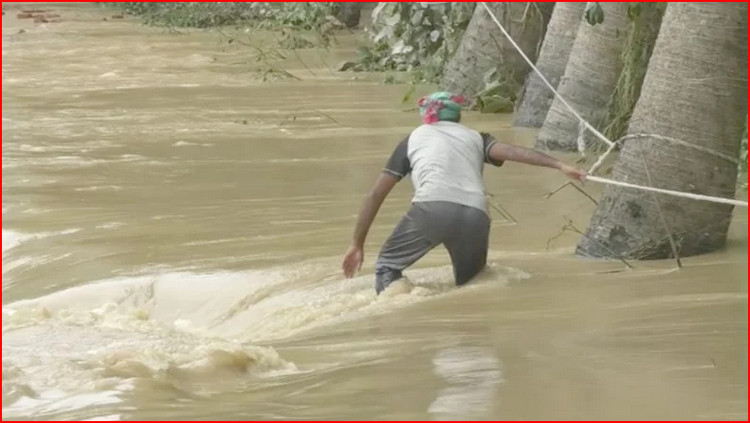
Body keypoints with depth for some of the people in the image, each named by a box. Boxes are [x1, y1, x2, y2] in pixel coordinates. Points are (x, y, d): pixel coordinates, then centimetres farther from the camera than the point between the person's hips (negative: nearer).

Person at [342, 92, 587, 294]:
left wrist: (357, 244, 32)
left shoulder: (414, 139, 29)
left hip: (432, 208, -2)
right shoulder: (474, 138, 31)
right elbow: (512, 152, 10)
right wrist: (560, 166, 3)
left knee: (387, 266, 17)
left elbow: (376, 195, 27)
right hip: (475, 215, 2)